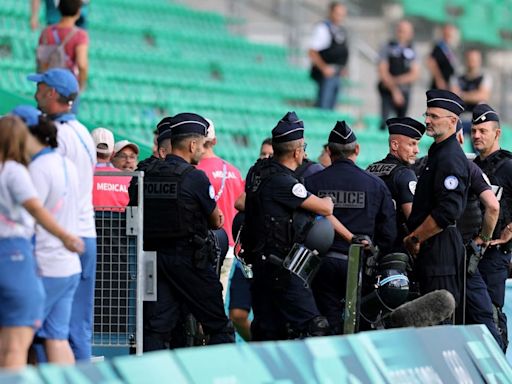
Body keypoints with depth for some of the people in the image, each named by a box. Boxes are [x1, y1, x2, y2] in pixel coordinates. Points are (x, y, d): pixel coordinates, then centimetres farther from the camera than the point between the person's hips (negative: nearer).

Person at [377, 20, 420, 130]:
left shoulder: (412, 52, 8)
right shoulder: (388, 48, 0)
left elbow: (415, 74, 2)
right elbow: (383, 72, -5)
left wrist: (398, 80, -13)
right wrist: (394, 90, -12)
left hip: (404, 92, 3)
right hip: (388, 91, -3)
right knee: (385, 121, -16)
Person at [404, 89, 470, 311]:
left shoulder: (450, 158, -14)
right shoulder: (437, 153, 20)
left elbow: (448, 211, -23)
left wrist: (415, 238, -16)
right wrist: (414, 238, 15)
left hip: (441, 248, -11)